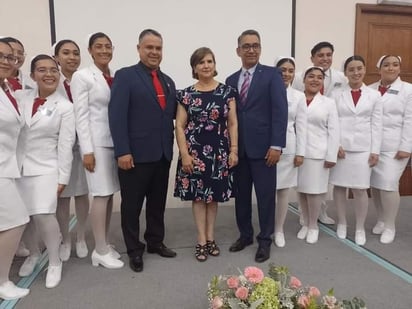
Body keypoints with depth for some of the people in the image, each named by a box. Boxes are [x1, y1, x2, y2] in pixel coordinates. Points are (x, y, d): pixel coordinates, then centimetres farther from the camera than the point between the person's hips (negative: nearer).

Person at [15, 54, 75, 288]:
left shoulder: (65, 107, -5)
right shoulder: (20, 97, 3)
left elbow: (65, 145, -6)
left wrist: (62, 178, -8)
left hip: (45, 168, -3)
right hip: (18, 166, 4)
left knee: (43, 215, -15)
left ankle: (55, 262, 7)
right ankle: (33, 254, 36)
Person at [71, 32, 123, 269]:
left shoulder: (116, 76, 10)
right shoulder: (82, 77, -4)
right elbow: (81, 116, -9)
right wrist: (87, 150, -14)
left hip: (116, 141, 5)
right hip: (97, 142, -5)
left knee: (110, 194, 9)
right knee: (102, 195, -3)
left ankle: (105, 244, 22)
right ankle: (100, 251, 10)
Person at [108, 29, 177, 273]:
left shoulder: (168, 81, 16)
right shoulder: (125, 76, -4)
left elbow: (175, 114, 14)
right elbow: (117, 115, -12)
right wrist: (122, 151, -19)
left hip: (163, 154, 6)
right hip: (136, 154, -5)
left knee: (158, 203, 17)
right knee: (132, 205, 8)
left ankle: (156, 242, 34)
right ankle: (134, 250, 24)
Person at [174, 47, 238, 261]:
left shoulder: (227, 91, 2)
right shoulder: (186, 95, 1)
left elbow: (233, 124, 2)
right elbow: (179, 126, -1)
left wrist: (234, 150, -5)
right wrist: (184, 154, -9)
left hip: (219, 152, 1)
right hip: (195, 152, 0)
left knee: (214, 195, 11)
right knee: (198, 196, 6)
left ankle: (210, 238, 25)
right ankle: (201, 241, 18)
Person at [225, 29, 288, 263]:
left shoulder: (272, 75, 0)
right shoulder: (231, 80, 13)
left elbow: (280, 111, -8)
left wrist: (276, 145, -15)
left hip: (262, 147, -4)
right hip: (238, 148, 4)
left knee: (265, 196, 4)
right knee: (241, 195, 12)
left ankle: (265, 240, 20)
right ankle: (245, 235, 29)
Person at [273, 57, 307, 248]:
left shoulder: (298, 97, 6)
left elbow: (301, 126, 4)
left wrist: (300, 153, -1)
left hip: (287, 149, 2)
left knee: (283, 192, 9)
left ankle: (279, 230, 24)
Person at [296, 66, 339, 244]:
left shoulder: (329, 103, 5)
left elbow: (333, 131, 1)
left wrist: (331, 156, -6)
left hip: (318, 154, -1)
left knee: (314, 190, 3)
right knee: (301, 190, 9)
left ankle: (313, 226, 21)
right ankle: (305, 224, 26)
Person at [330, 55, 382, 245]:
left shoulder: (374, 95, 6)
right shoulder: (337, 94, 4)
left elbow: (376, 125, 4)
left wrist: (375, 151, -1)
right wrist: (335, 144, -10)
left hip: (363, 148, 0)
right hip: (340, 147, 0)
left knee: (360, 189, 0)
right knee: (339, 186, 6)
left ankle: (360, 228, 17)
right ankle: (341, 223, 23)